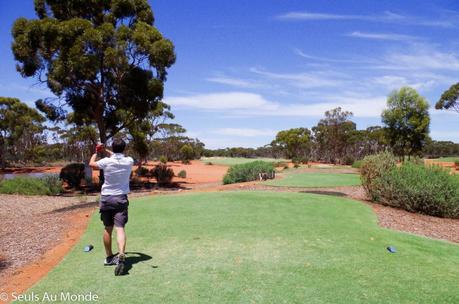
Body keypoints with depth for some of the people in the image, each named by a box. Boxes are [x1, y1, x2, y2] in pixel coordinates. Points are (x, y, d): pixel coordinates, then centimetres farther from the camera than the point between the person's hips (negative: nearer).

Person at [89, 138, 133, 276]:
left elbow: (91, 164, 12)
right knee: (120, 228, -9)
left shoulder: (106, 161, -9)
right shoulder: (129, 161, -4)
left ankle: (109, 257, 25)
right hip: (121, 198, 0)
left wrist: (96, 152, 28)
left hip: (106, 198, 1)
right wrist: (105, 150, 22)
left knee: (108, 229, 13)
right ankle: (121, 256, -29)